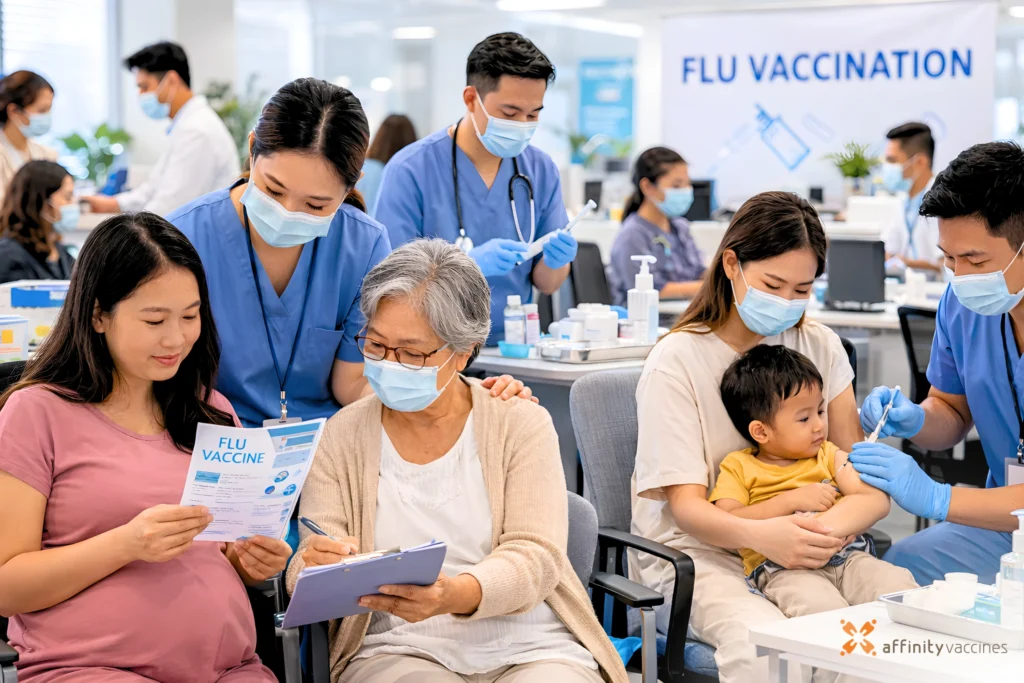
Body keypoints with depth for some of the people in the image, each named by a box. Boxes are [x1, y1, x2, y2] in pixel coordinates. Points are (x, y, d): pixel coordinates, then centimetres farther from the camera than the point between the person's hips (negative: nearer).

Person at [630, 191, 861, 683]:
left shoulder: (821, 347, 8)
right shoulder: (676, 361, -7)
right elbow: (686, 505, -14)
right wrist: (759, 534, -36)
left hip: (799, 547, 5)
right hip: (693, 551, -4)